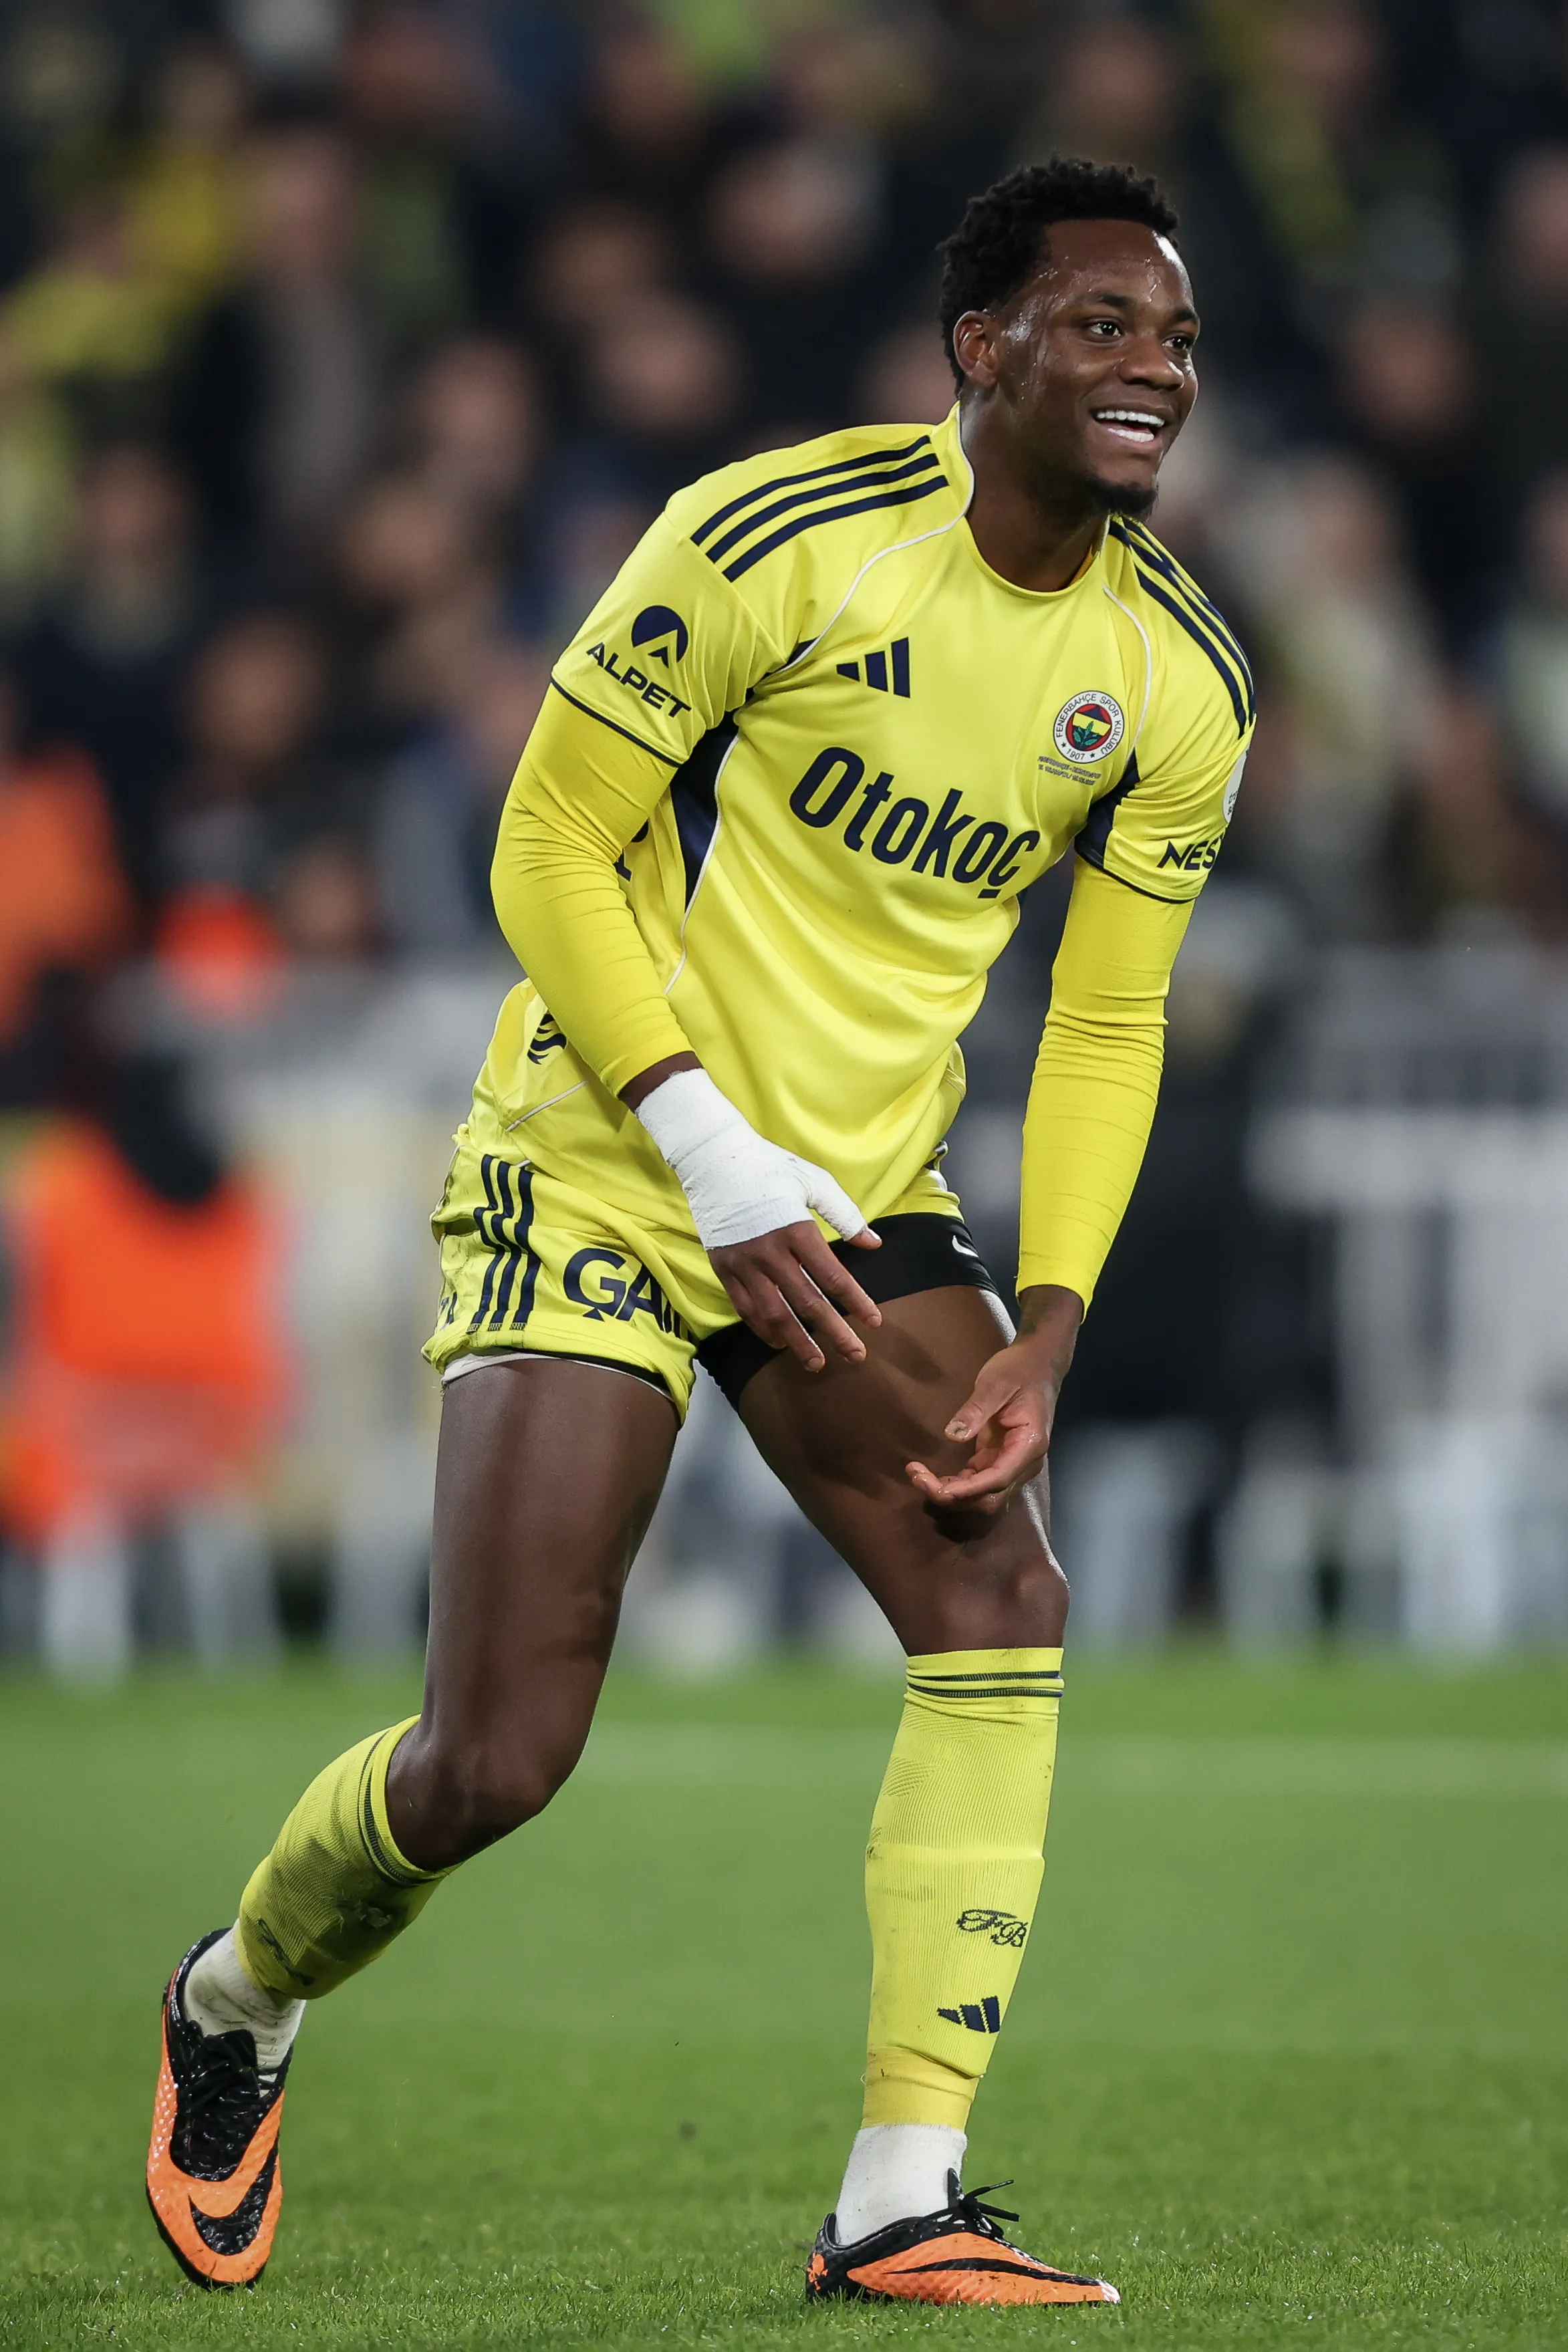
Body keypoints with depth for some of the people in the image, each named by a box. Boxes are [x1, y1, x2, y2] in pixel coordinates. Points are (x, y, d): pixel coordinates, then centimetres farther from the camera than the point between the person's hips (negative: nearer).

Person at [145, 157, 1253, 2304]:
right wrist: (719, 1163, -19)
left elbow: (1105, 1027, 7)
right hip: (601, 1172, -5)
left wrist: (1045, 1332, -5)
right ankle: (233, 2009, 24)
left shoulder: (1176, 678, -1)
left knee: (1004, 1605, -19)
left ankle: (903, 2204, -17)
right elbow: (550, 855, -12)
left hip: (866, 1202, 5)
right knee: (496, 1763, -9)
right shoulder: (775, 540, -17)